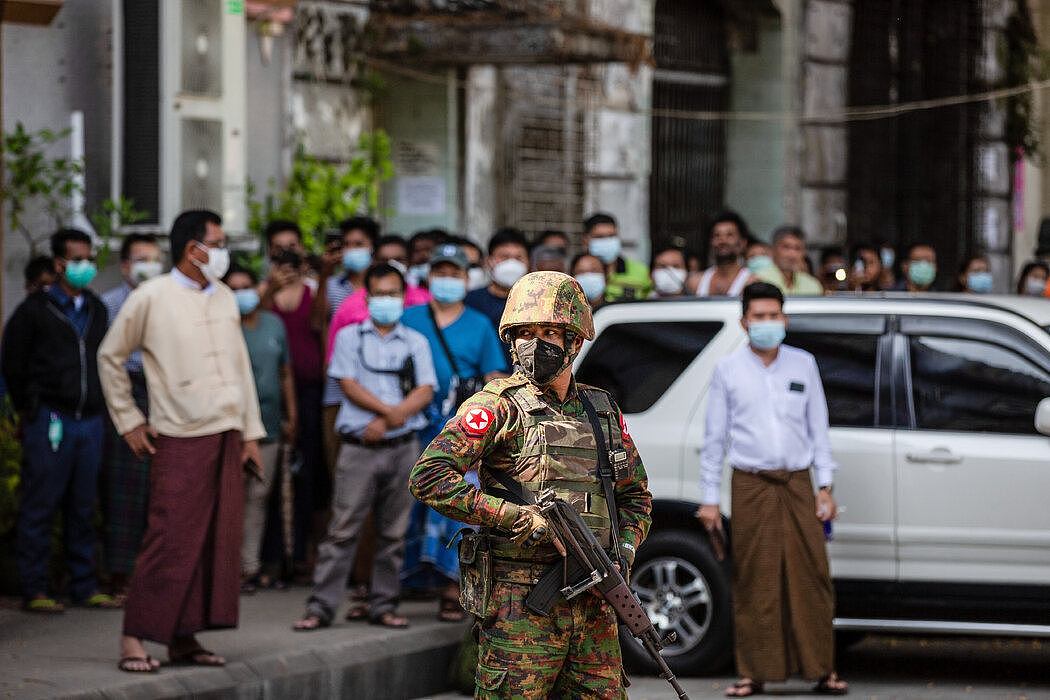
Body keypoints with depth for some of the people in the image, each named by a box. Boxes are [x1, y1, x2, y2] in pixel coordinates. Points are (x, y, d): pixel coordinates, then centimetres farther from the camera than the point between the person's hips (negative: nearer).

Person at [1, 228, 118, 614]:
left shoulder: (96, 310, 14)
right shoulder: (35, 309, -3)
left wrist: (95, 405, 12)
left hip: (89, 420, 5)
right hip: (50, 422, -5)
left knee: (82, 508, 9)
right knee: (40, 507, -2)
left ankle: (84, 586, 15)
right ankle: (33, 590, 1)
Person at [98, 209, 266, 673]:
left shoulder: (224, 298, 13)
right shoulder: (151, 298, -4)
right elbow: (110, 357, 2)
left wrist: (251, 432, 11)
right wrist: (129, 423, 0)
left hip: (227, 436, 6)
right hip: (180, 439, -6)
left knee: (218, 541, 4)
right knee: (171, 541, -10)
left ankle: (184, 638, 10)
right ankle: (134, 638, -5)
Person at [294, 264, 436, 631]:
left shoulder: (416, 342, 12)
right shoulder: (350, 336, 7)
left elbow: (425, 392, 1)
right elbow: (349, 386, -3)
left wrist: (387, 420, -13)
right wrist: (389, 410, -12)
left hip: (403, 448, 2)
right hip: (359, 446, -2)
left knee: (393, 532, 5)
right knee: (343, 529, -5)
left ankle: (384, 604, 12)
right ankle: (321, 606, -4)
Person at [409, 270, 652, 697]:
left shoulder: (604, 411, 14)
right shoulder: (501, 406, -5)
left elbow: (636, 496, 24)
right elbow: (428, 478, -16)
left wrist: (623, 553, 4)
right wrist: (517, 517, -18)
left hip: (594, 605, 6)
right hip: (520, 606, -6)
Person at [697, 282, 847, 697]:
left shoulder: (803, 365, 10)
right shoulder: (728, 370, 6)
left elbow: (818, 428, 13)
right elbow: (715, 437, 8)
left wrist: (825, 487, 7)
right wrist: (710, 498, 5)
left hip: (797, 483, 1)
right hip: (751, 485, -1)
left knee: (811, 576, -2)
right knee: (754, 582, -2)